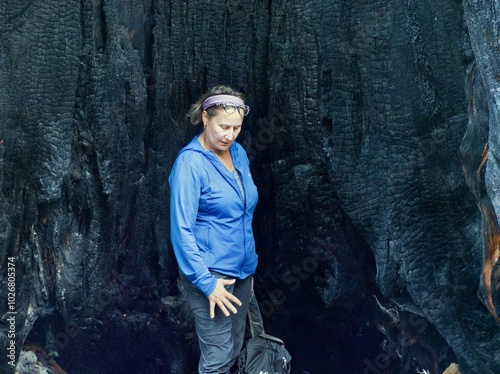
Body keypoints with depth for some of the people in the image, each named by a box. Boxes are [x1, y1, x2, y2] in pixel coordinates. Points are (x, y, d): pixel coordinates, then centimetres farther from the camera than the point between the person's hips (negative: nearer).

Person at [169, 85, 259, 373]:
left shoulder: (239, 154, 5)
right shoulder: (190, 163, -16)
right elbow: (182, 229, -18)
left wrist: (249, 264, 17)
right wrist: (206, 282, -20)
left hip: (242, 269, 7)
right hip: (212, 273, -7)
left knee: (235, 349, 17)